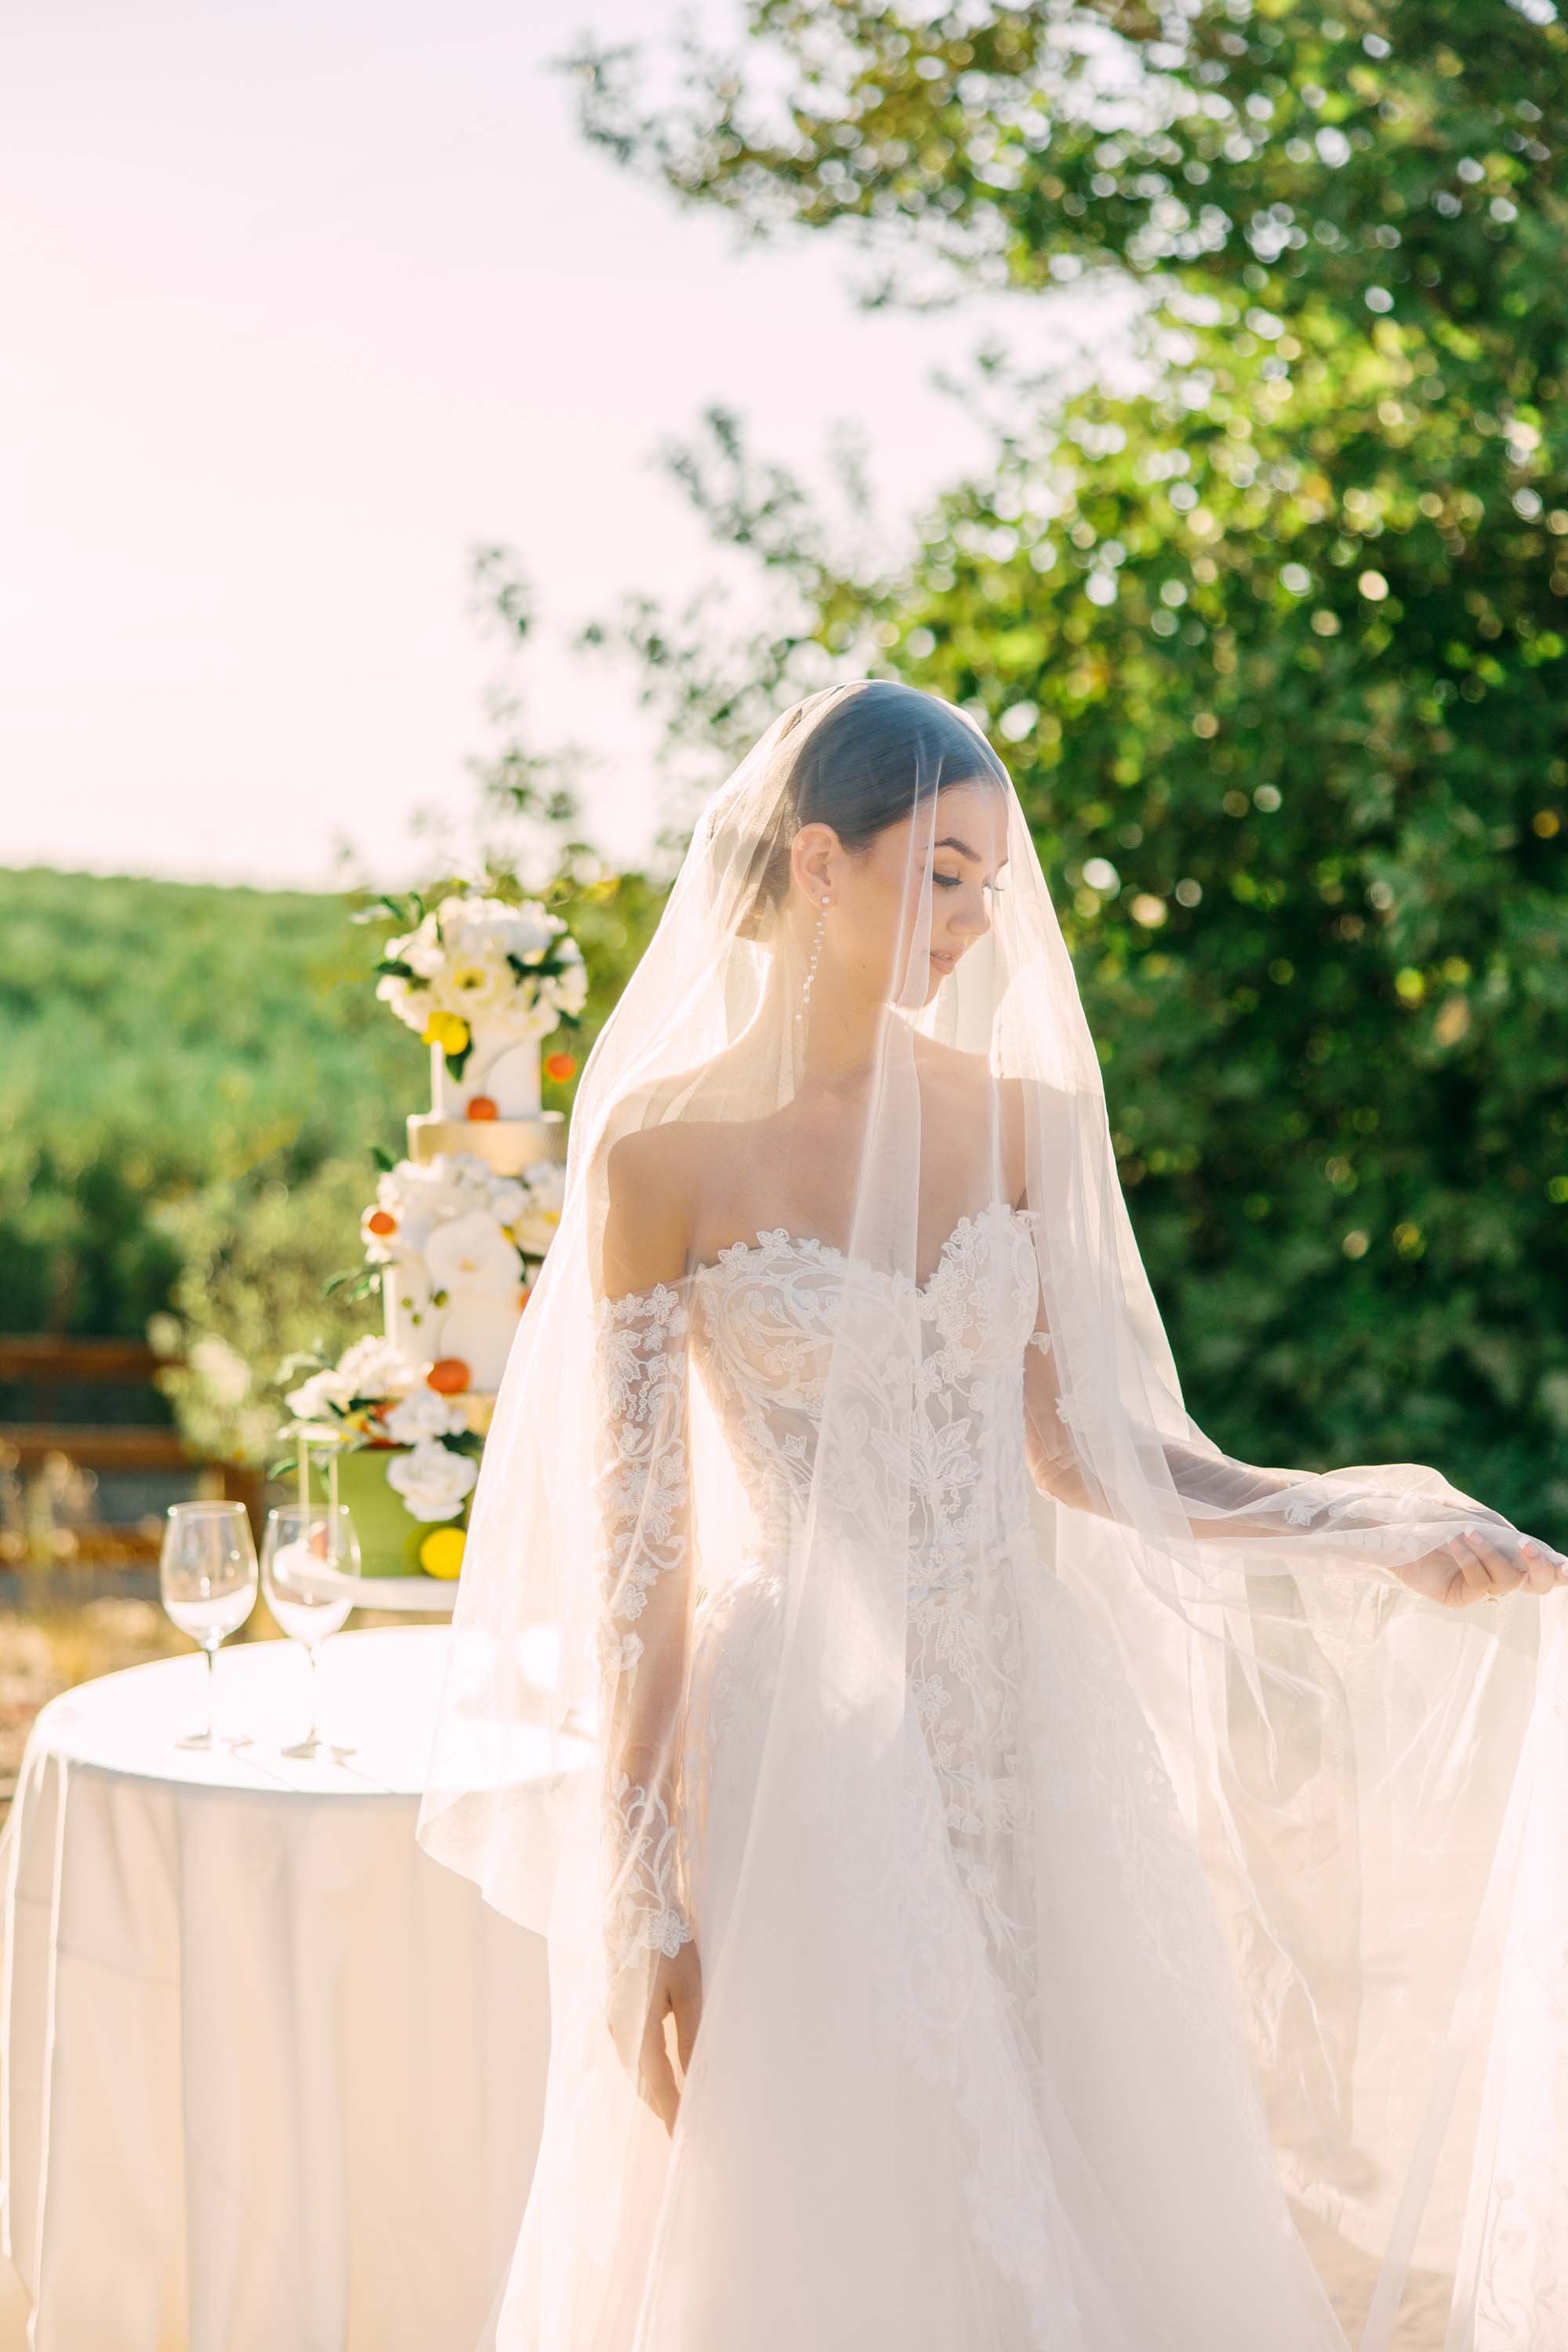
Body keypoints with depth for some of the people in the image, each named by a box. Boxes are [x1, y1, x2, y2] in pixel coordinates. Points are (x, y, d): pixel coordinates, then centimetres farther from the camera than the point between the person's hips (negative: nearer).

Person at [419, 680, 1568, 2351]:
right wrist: (641, 1900, -10)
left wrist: (1376, 1535, -6)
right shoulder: (660, 1150, -9)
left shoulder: (1016, 1118, 4)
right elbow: (635, 1540, -8)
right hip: (803, 1755, -4)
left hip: (1037, 1731, 4)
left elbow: (1079, 1444, 6)